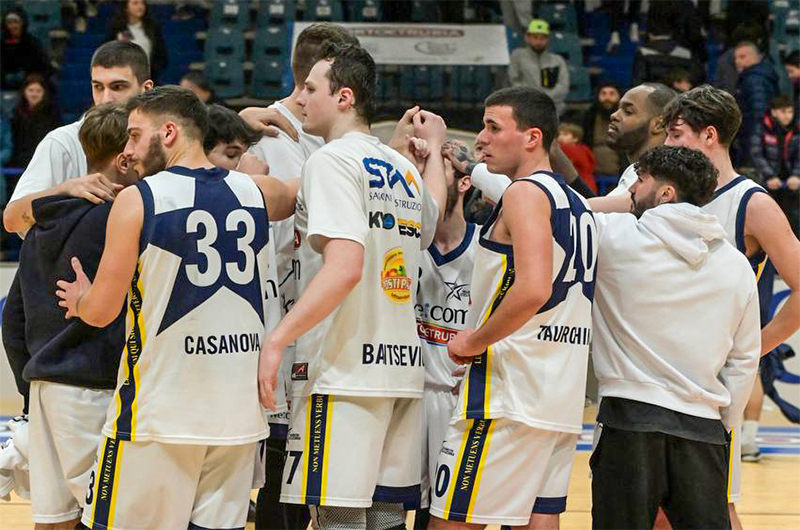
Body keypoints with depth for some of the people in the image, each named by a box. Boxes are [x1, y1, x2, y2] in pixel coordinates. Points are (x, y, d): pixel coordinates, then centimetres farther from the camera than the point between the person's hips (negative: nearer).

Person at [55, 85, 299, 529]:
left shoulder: (137, 201, -7)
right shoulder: (255, 192, 6)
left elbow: (101, 311, -5)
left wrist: (79, 299, 16)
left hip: (158, 411, -5)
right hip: (239, 412, 5)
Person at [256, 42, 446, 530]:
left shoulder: (333, 159, -8)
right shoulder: (404, 169, 15)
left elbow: (345, 267, -21)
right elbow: (429, 229, 37)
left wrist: (278, 340, -22)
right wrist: (434, 147, 48)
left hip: (344, 371, -8)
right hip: (403, 365, 8)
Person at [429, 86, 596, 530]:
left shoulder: (526, 192, -10)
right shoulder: (576, 203, 18)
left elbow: (532, 290, -24)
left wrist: (473, 342, -13)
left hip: (510, 394, -9)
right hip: (562, 399, 9)